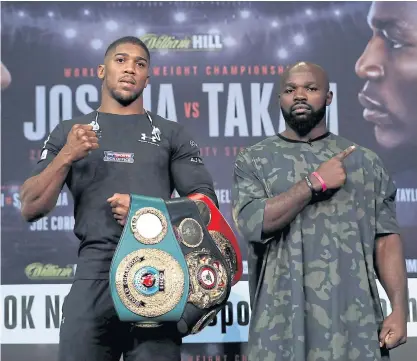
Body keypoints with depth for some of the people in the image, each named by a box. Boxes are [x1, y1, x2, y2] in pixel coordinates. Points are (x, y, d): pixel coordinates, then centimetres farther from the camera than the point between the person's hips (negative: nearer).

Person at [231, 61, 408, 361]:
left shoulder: (365, 161, 9)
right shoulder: (254, 161, 4)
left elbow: (386, 239, 4)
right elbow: (252, 223, -11)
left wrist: (400, 308, -6)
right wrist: (315, 182, -10)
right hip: (283, 324, -1)